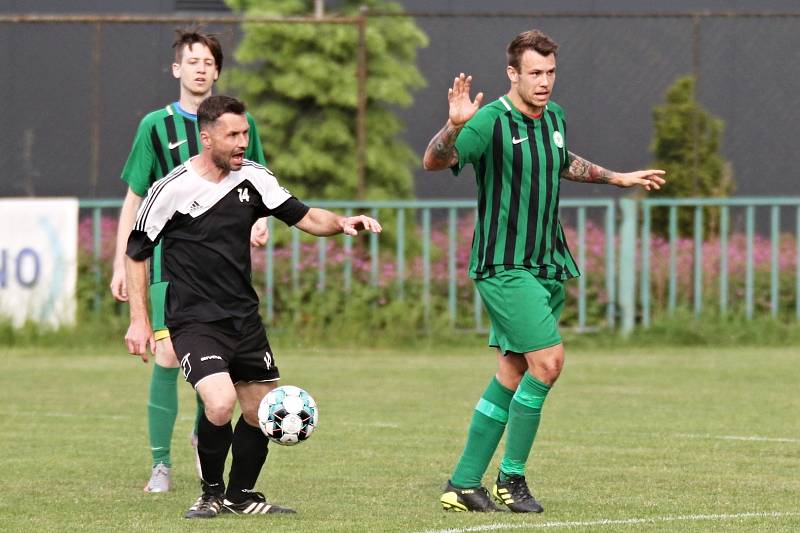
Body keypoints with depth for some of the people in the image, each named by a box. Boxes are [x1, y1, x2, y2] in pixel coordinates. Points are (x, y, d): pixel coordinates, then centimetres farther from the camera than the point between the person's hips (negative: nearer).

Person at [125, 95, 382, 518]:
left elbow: (304, 217, 5)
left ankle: (240, 496, 32)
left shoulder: (252, 178, 1)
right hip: (194, 320, -6)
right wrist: (139, 320, -6)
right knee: (220, 404, -24)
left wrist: (340, 223, -16)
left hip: (243, 318, 6)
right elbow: (136, 251, -3)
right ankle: (211, 494, 0)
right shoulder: (173, 189, -13)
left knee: (261, 413, 11)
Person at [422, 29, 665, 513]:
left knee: (512, 377, 8)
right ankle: (512, 476, -5)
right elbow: (433, 162, -26)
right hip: (504, 267, -8)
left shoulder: (554, 117, 10)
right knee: (548, 360, -17)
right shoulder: (491, 121, -14)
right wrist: (455, 125, -44)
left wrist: (617, 178, 38)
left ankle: (463, 484, 13)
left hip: (546, 267, 8)